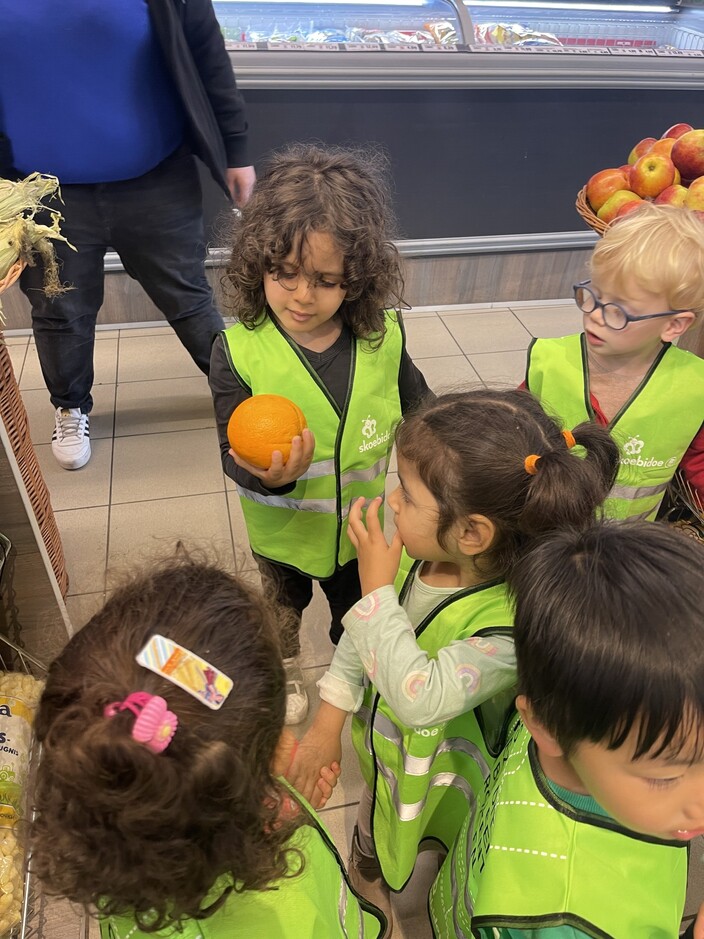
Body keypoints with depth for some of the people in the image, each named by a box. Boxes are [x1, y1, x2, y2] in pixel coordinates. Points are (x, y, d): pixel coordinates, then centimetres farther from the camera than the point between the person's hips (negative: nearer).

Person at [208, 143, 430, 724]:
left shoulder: (383, 336, -18)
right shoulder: (238, 352, -25)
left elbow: (419, 412, 0)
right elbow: (236, 456, -24)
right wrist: (269, 477, -43)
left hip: (361, 523, 1)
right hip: (283, 530, -1)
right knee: (284, 605, 31)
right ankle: (282, 668, 63)